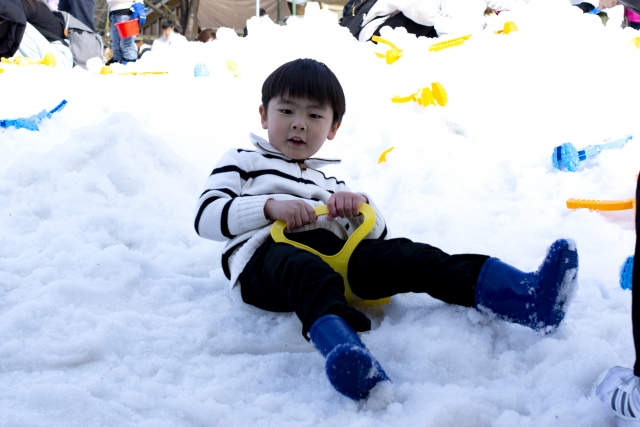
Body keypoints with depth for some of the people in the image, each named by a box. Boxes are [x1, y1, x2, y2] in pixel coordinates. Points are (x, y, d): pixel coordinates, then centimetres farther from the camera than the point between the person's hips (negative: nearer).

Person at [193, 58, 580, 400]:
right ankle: (345, 353, -72)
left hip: (335, 253, 5)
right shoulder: (242, 161, 24)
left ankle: (528, 296, -40)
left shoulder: (330, 182, 38)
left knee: (403, 255, -22)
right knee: (306, 269, -40)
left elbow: (376, 235, 28)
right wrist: (270, 206, -9)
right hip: (267, 254, -4)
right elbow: (206, 217, 6)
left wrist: (361, 207, 4)